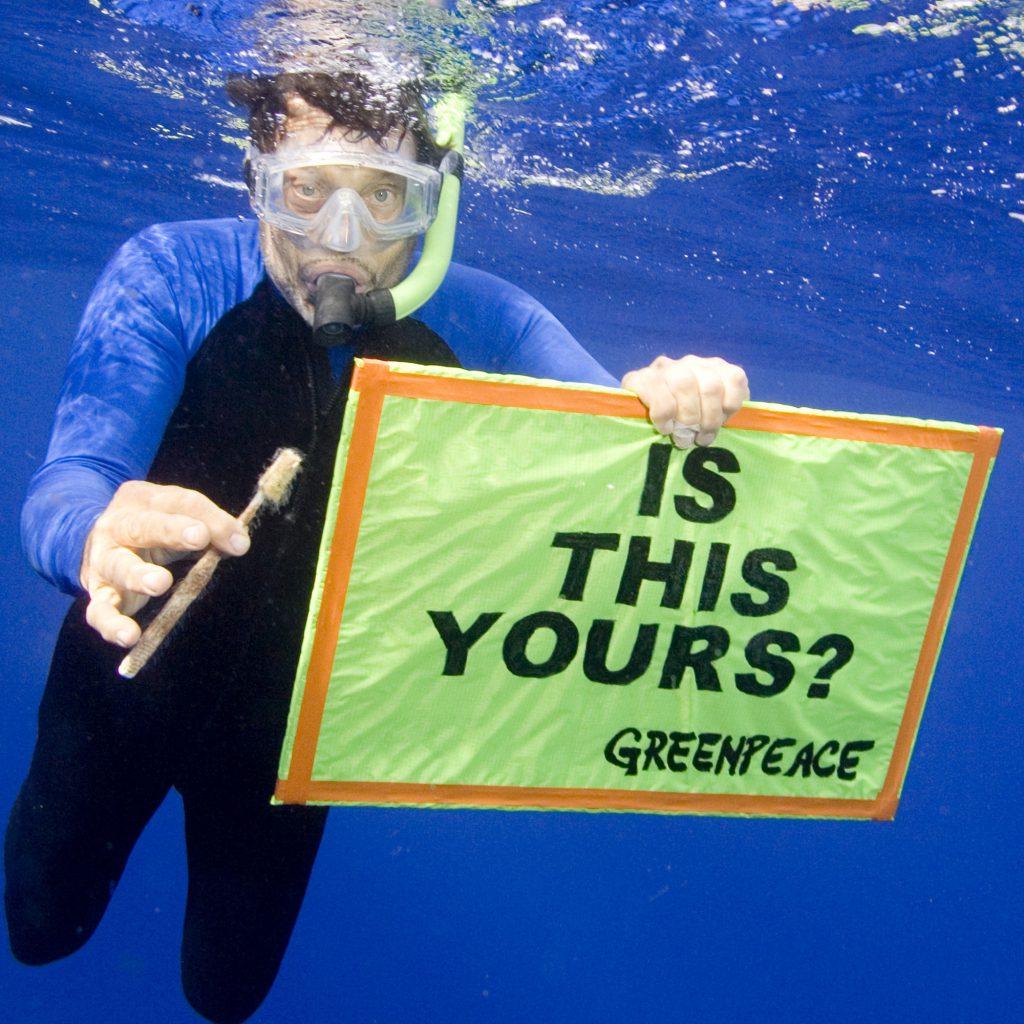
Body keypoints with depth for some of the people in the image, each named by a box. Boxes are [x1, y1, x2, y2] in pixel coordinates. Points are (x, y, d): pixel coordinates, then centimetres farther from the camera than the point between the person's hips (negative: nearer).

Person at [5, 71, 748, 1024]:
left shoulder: (475, 320, -22)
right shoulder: (169, 275, -28)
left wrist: (680, 403, -51)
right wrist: (96, 538, -62)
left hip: (296, 712, 1)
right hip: (133, 669, -1)